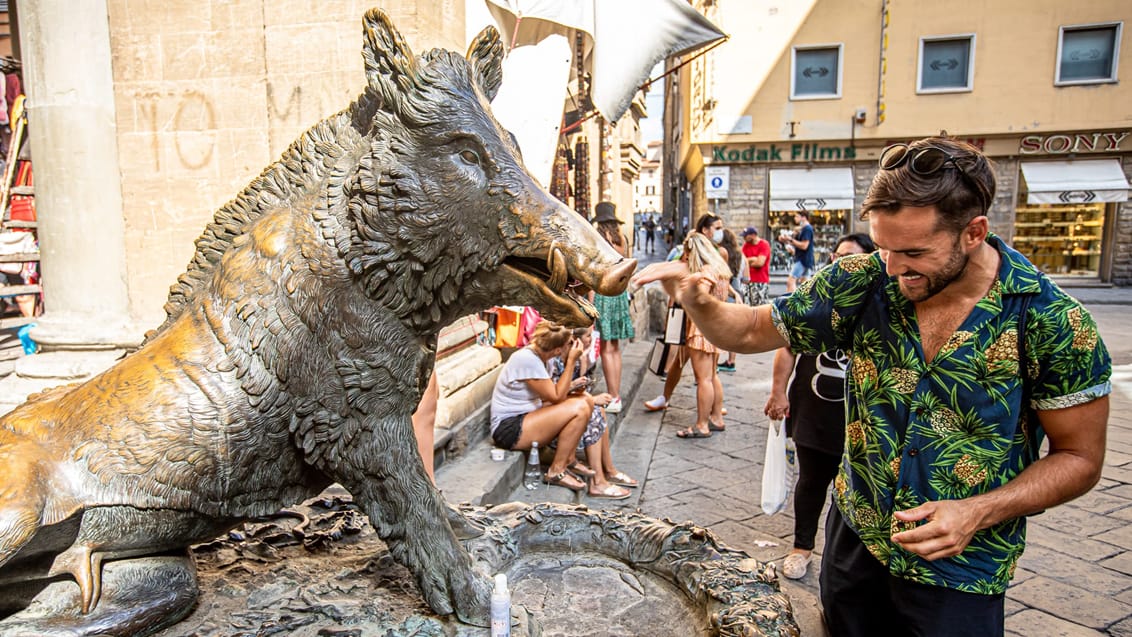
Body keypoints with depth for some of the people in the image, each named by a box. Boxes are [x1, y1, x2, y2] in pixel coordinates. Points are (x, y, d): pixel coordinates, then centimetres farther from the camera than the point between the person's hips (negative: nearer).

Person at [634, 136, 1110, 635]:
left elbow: (1080, 457, -8)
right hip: (855, 537, 3)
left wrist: (978, 512, -21)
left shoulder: (1050, 321, -18)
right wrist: (699, 303, -27)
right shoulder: (864, 282, -13)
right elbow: (753, 330, -6)